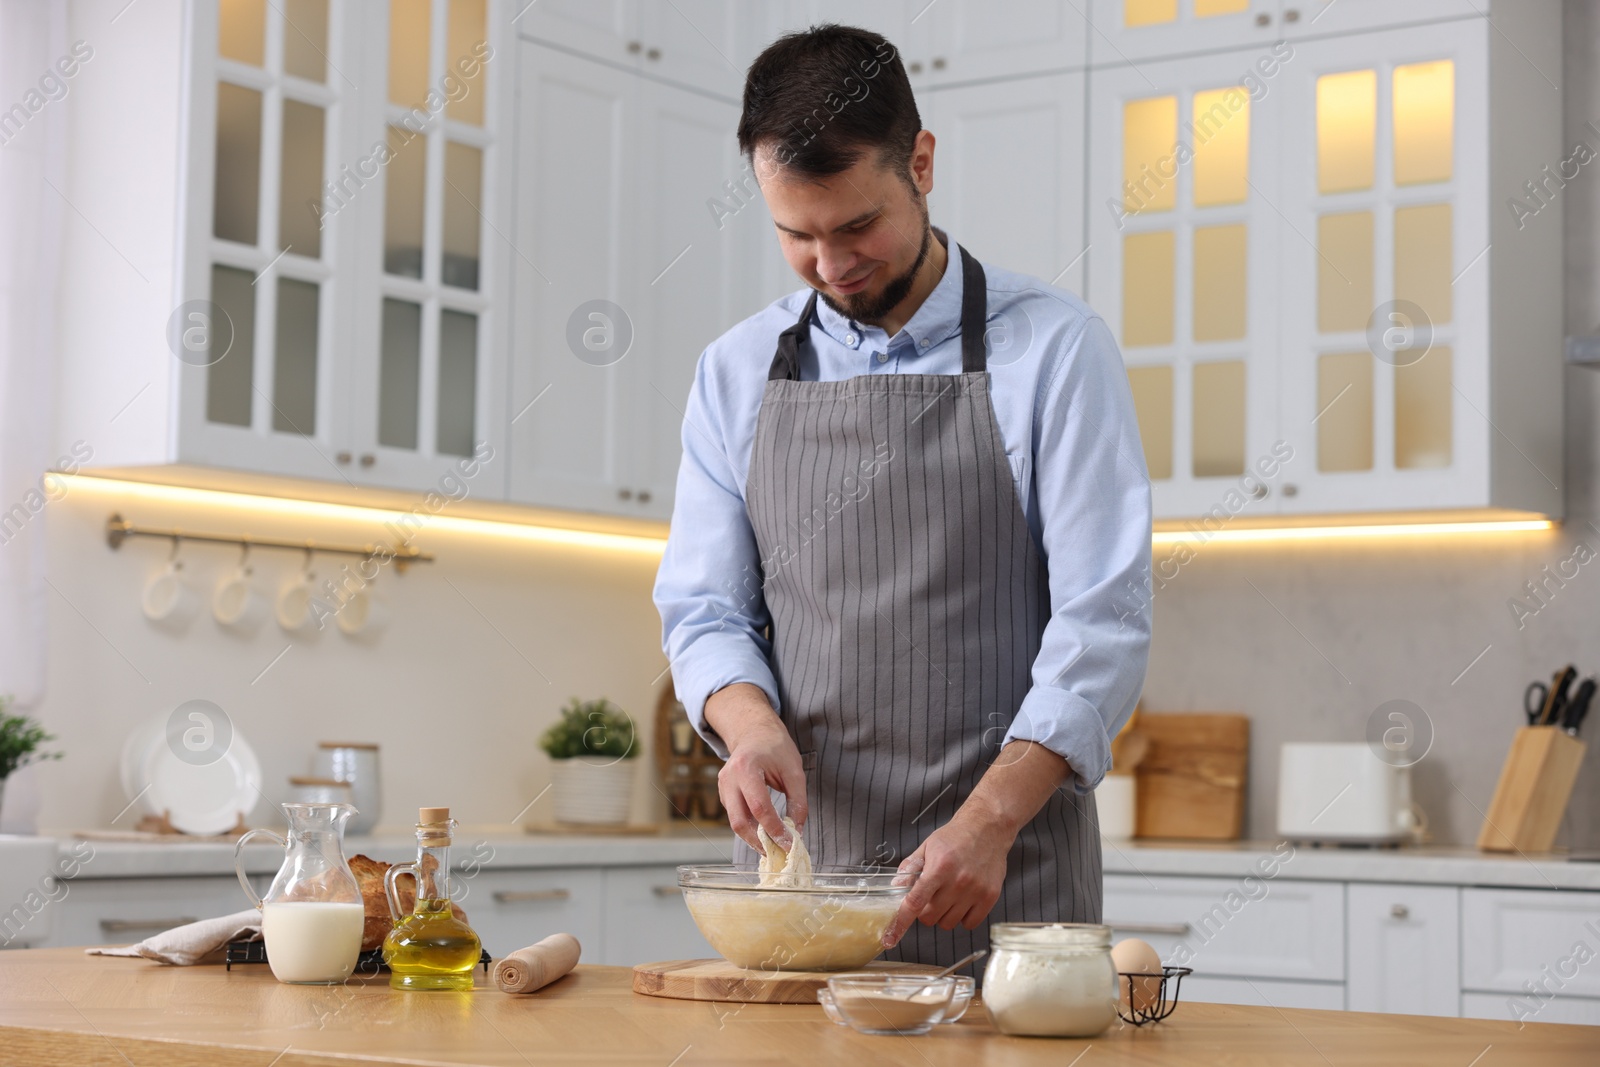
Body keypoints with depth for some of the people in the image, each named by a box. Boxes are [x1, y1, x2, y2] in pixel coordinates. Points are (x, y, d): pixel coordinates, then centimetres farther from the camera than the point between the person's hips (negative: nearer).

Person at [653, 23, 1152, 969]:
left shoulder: (1055, 349, -4)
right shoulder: (738, 373, 8)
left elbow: (1104, 618, -9)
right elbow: (704, 607, 9)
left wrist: (988, 821, -19)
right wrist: (753, 726, -13)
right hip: (797, 853, 3)